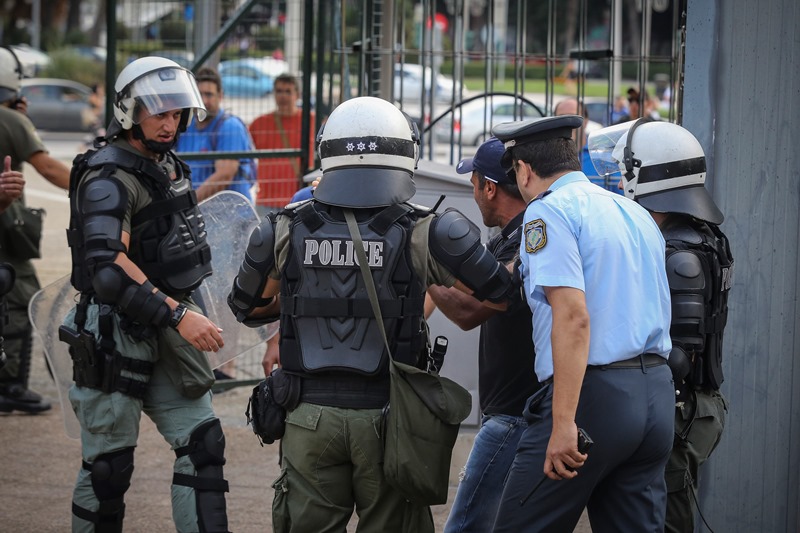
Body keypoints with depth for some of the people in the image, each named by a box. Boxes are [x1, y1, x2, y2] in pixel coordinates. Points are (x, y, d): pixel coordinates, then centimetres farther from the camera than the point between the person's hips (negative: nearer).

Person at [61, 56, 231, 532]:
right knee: (109, 466, 0)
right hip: (116, 337, -8)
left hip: (165, 335, 8)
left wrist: (186, 315, 26)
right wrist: (178, 315, -35)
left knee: (203, 444, 3)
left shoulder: (168, 166, 11)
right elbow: (109, 266, -30)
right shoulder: (109, 177, -18)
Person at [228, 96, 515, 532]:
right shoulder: (422, 234, -10)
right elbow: (501, 293, -5)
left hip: (310, 417, 2)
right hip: (387, 420, -2)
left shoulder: (286, 231, -3)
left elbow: (247, 307, 13)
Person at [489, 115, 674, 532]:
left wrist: (564, 423, -21)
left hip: (594, 392, -8)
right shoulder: (637, 213, 19)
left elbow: (573, 317, -18)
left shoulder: (548, 211, -7)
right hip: (657, 394, 8)